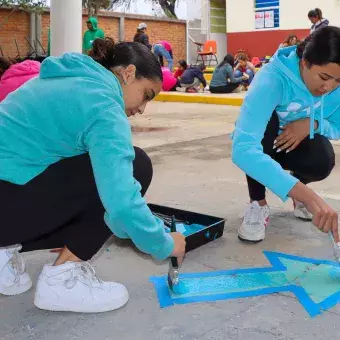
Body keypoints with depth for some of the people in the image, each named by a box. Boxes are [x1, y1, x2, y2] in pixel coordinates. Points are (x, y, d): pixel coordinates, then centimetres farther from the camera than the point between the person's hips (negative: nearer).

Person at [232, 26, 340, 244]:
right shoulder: (273, 78, -37)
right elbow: (243, 149, -51)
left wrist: (312, 124, -31)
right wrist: (308, 196, -60)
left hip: (300, 140, 3)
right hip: (265, 142, -3)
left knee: (323, 161, -31)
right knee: (267, 120, -36)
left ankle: (298, 183, 8)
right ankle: (258, 204, -16)